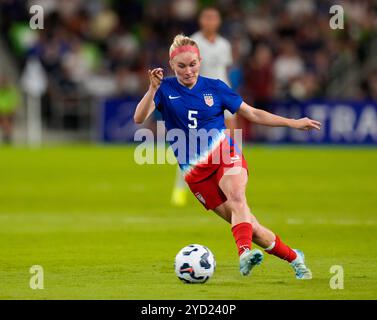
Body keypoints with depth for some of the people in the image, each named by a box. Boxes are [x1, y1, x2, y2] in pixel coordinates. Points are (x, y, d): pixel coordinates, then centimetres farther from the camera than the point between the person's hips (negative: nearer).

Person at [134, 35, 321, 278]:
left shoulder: (214, 87, 6)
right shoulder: (165, 89, 1)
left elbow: (253, 114, 14)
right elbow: (139, 118, -13)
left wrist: (294, 123, 10)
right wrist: (153, 89, -28)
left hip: (225, 155, 0)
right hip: (195, 171, 0)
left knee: (236, 198, -34)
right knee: (250, 226, -5)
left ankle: (245, 253, -52)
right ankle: (294, 258, 12)